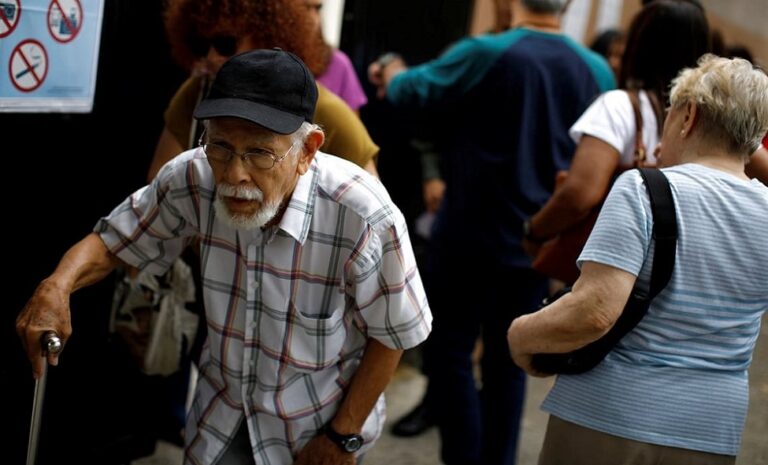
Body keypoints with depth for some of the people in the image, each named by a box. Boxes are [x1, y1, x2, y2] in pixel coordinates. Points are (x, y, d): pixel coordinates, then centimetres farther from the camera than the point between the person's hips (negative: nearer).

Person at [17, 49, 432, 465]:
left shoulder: (363, 219, -33)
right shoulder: (194, 178, -21)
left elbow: (392, 334, -18)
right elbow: (114, 240, -6)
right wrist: (57, 286, -26)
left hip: (316, 427, -3)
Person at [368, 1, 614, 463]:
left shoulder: (486, 54, -14)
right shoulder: (598, 71, -1)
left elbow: (413, 88, -2)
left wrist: (392, 73, 20)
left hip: (471, 234, -4)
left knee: (453, 350, 7)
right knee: (508, 359, 14)